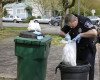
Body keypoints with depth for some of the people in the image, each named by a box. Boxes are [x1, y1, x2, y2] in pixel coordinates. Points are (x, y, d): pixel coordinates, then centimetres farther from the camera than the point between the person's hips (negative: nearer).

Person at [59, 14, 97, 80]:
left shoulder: (85, 21, -23)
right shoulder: (70, 23, -5)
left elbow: (94, 33, -38)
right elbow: (61, 32, 4)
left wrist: (81, 35, -35)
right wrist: (66, 35, -18)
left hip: (88, 49, -6)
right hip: (76, 49, 6)